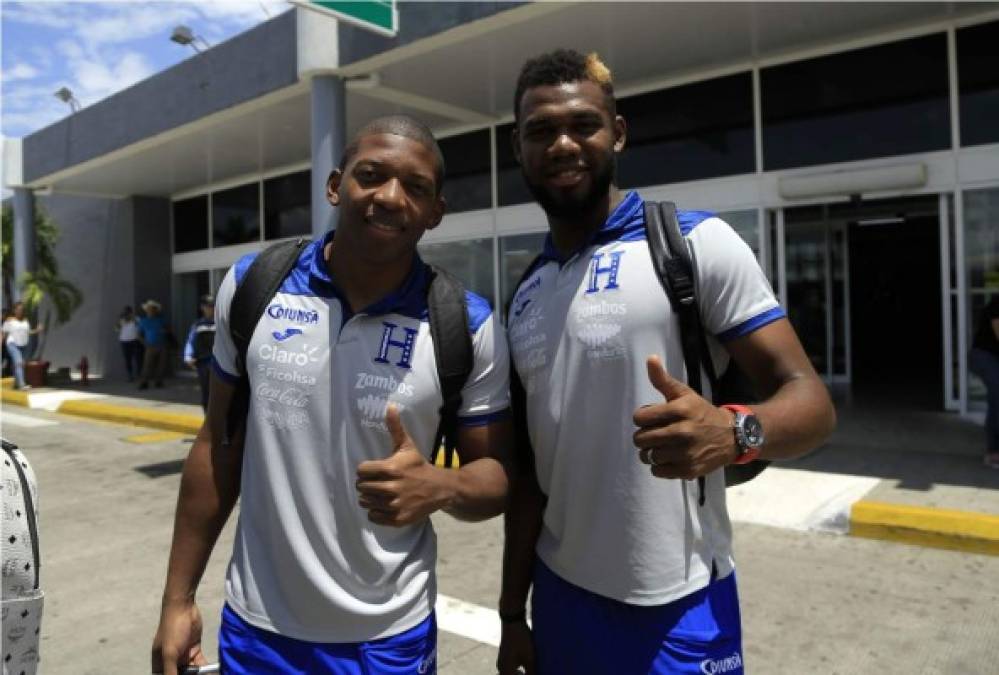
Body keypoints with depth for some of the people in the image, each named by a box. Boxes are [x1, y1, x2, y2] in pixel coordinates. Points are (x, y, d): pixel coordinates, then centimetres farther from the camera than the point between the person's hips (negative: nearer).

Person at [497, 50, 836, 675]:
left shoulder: (697, 242, -10)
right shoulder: (524, 297, 6)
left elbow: (809, 399, -13)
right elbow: (528, 464, 9)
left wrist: (734, 432, -34)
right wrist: (513, 610, 10)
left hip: (677, 611, -5)